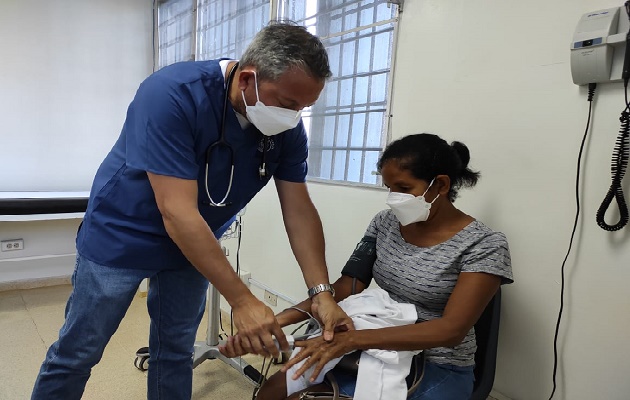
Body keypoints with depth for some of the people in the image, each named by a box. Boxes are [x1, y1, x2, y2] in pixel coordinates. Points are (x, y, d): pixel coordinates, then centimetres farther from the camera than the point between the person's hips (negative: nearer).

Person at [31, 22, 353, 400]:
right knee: (77, 353, 9)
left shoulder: (287, 126, -13)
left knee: (176, 353, 14)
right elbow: (178, 213, -34)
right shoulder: (172, 93, -30)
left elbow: (299, 211, -10)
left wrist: (321, 291, -20)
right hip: (122, 235, -4)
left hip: (195, 246, 5)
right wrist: (242, 300, -33)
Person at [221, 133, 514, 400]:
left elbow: (452, 329, -23)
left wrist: (352, 338, -32)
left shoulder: (484, 245, -14)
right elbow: (345, 287, -3)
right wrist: (284, 318, -20)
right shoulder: (385, 223, 0)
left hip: (437, 369, -4)